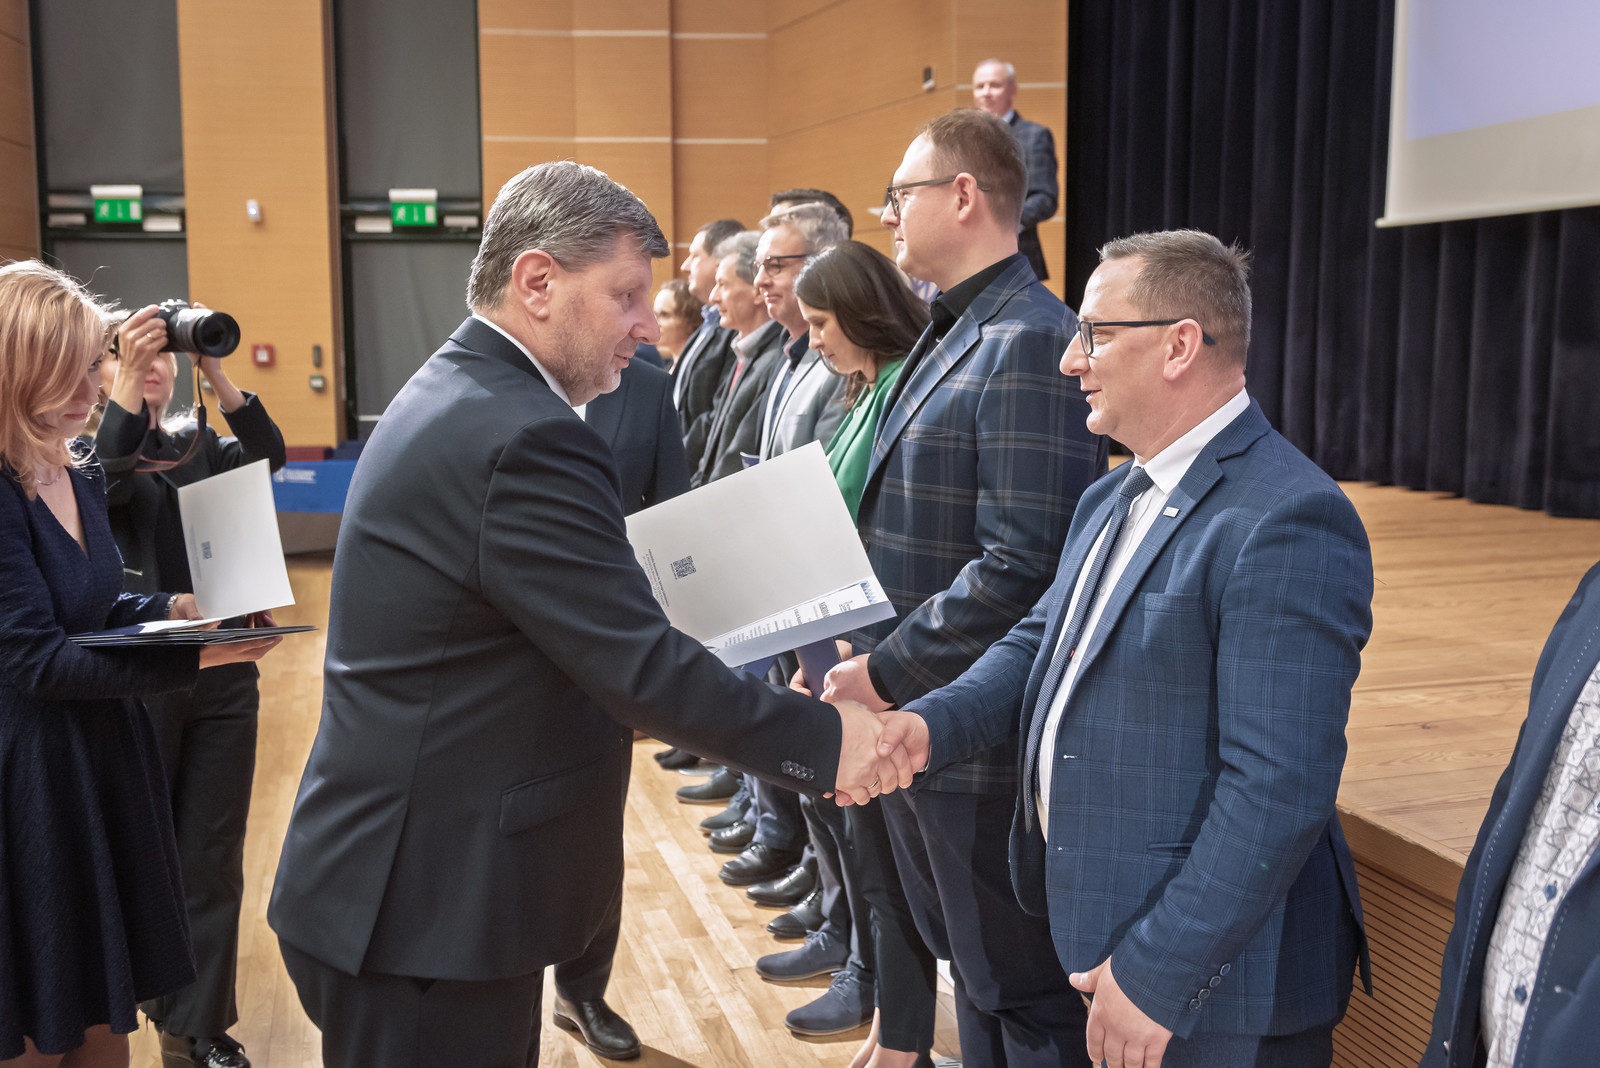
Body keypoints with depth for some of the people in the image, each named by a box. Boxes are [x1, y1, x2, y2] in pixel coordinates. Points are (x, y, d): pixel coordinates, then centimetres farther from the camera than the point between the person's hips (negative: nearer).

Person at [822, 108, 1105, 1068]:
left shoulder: (1029, 344, -20)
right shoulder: (953, 334, 12)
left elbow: (1020, 567, -26)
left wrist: (887, 672, -19)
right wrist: (870, 649, 6)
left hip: (987, 735, -10)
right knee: (974, 969, 24)